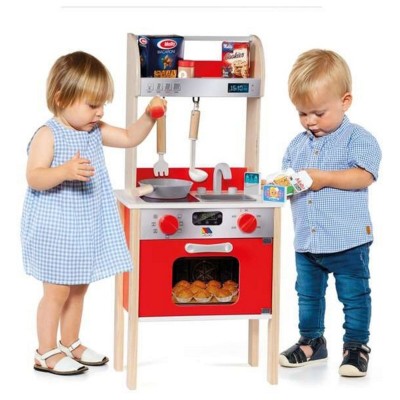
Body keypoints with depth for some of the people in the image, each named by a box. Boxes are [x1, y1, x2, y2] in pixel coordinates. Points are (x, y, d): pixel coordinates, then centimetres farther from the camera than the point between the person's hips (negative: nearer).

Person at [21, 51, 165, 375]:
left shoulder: (95, 132, 6)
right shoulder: (48, 136, -17)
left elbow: (130, 138, 14)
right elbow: (34, 178, -23)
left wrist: (148, 117, -3)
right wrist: (65, 171, -39)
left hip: (86, 228, 8)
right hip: (55, 230, -8)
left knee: (79, 287, 16)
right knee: (58, 290, -1)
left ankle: (70, 343, 31)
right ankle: (47, 353, 10)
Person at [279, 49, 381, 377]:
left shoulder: (357, 138, -9)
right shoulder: (297, 145, 11)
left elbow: (364, 176, -19)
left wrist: (324, 178, -26)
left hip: (348, 240, -6)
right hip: (306, 241, 6)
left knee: (354, 295, 3)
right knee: (308, 294, 16)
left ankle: (356, 346, 14)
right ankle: (311, 341, 29)